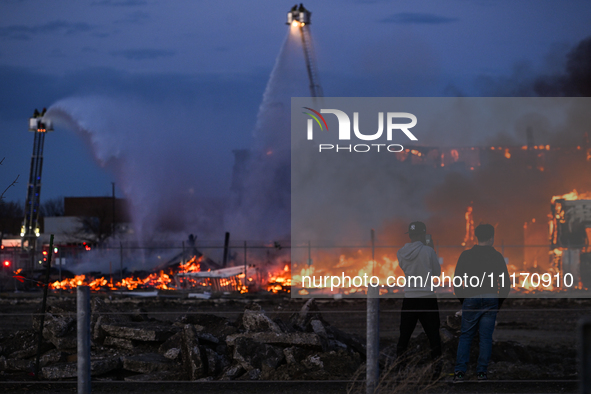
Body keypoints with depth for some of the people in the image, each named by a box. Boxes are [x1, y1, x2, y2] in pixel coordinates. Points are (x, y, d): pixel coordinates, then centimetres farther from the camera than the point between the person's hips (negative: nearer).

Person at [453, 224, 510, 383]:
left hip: (471, 299, 0)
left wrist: (462, 298, 12)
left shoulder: (466, 255, 0)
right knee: (486, 337, 5)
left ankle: (460, 371, -3)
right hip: (490, 300, 0)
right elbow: (505, 281, 1)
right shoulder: (496, 256, 0)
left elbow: (456, 280, 0)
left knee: (466, 335, 6)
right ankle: (482, 372, 2)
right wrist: (500, 301, 12)